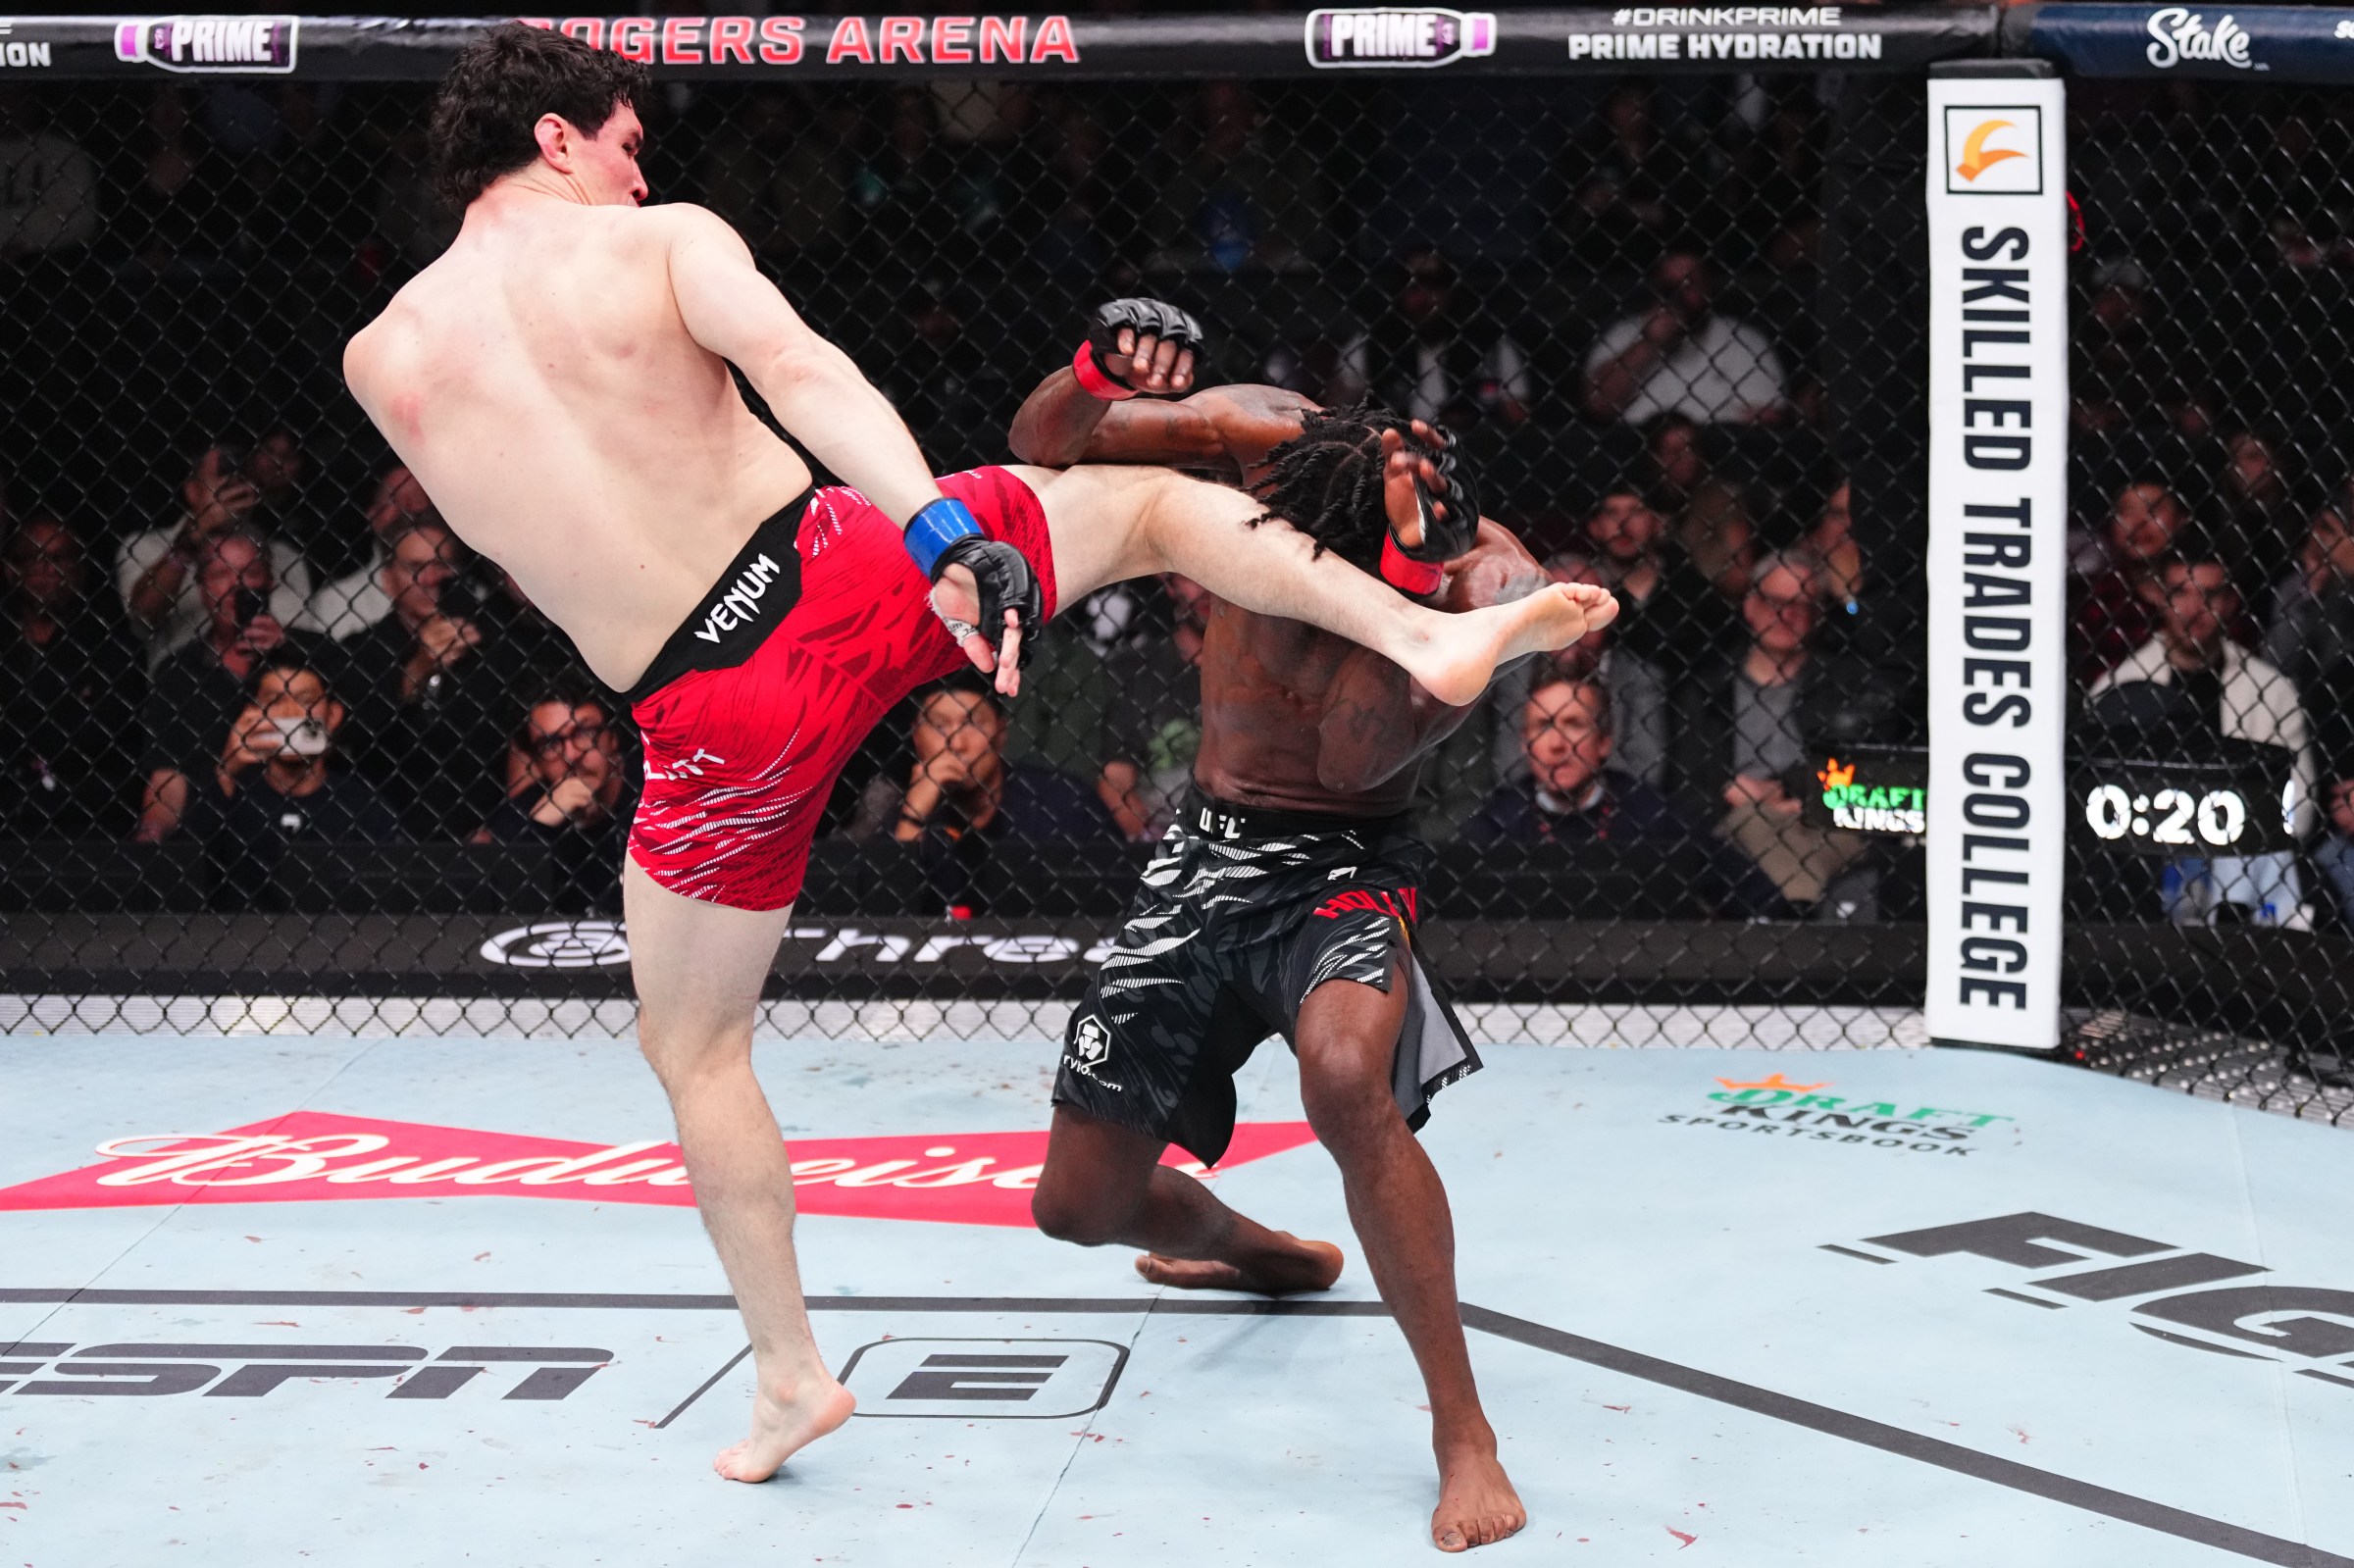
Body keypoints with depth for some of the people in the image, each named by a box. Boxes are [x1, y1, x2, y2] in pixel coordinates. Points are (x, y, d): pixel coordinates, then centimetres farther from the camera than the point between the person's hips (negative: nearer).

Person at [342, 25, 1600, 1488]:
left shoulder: (384, 359, 4)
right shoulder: (668, 237, -3)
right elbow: (796, 365, -22)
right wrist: (940, 533, -32)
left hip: (721, 725, 2)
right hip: (839, 575, -1)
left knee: (692, 1050, 21)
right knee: (1153, 501, 21)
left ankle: (792, 1374, 25)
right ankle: (1428, 632, 5)